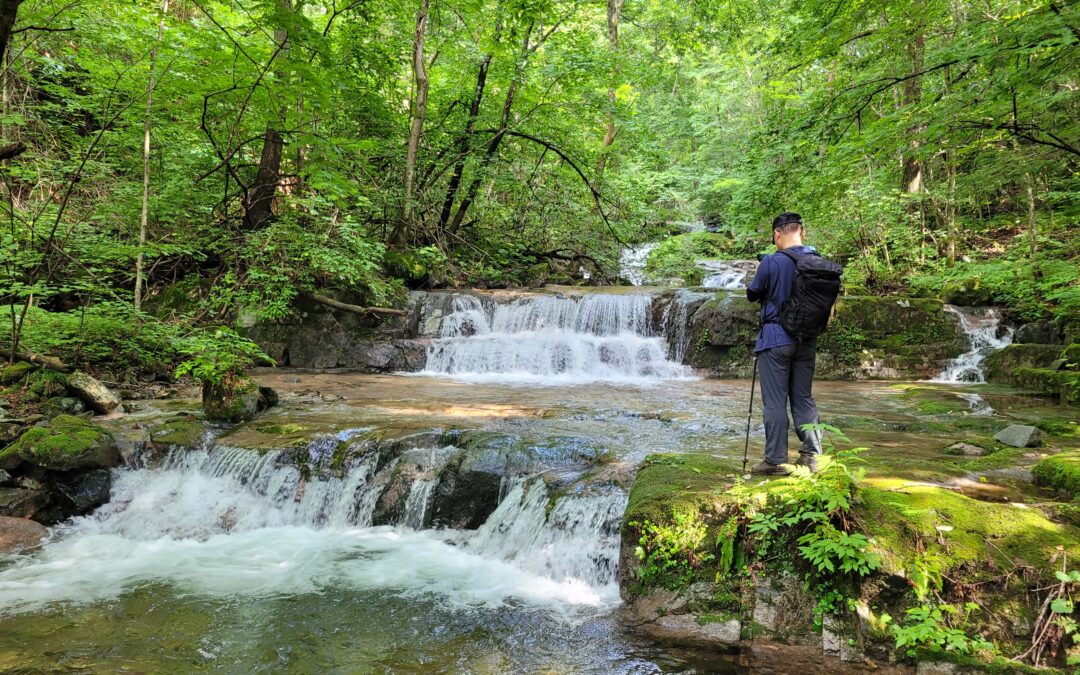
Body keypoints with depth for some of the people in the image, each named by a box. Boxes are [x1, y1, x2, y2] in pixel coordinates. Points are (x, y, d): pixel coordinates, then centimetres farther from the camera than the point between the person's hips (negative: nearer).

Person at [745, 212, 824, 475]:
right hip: (807, 339, 5)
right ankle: (812, 455, 16)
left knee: (775, 401, 0)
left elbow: (752, 294, -1)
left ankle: (776, 460, 3)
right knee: (804, 398, 14)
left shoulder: (771, 262, -13)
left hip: (776, 338, -5)